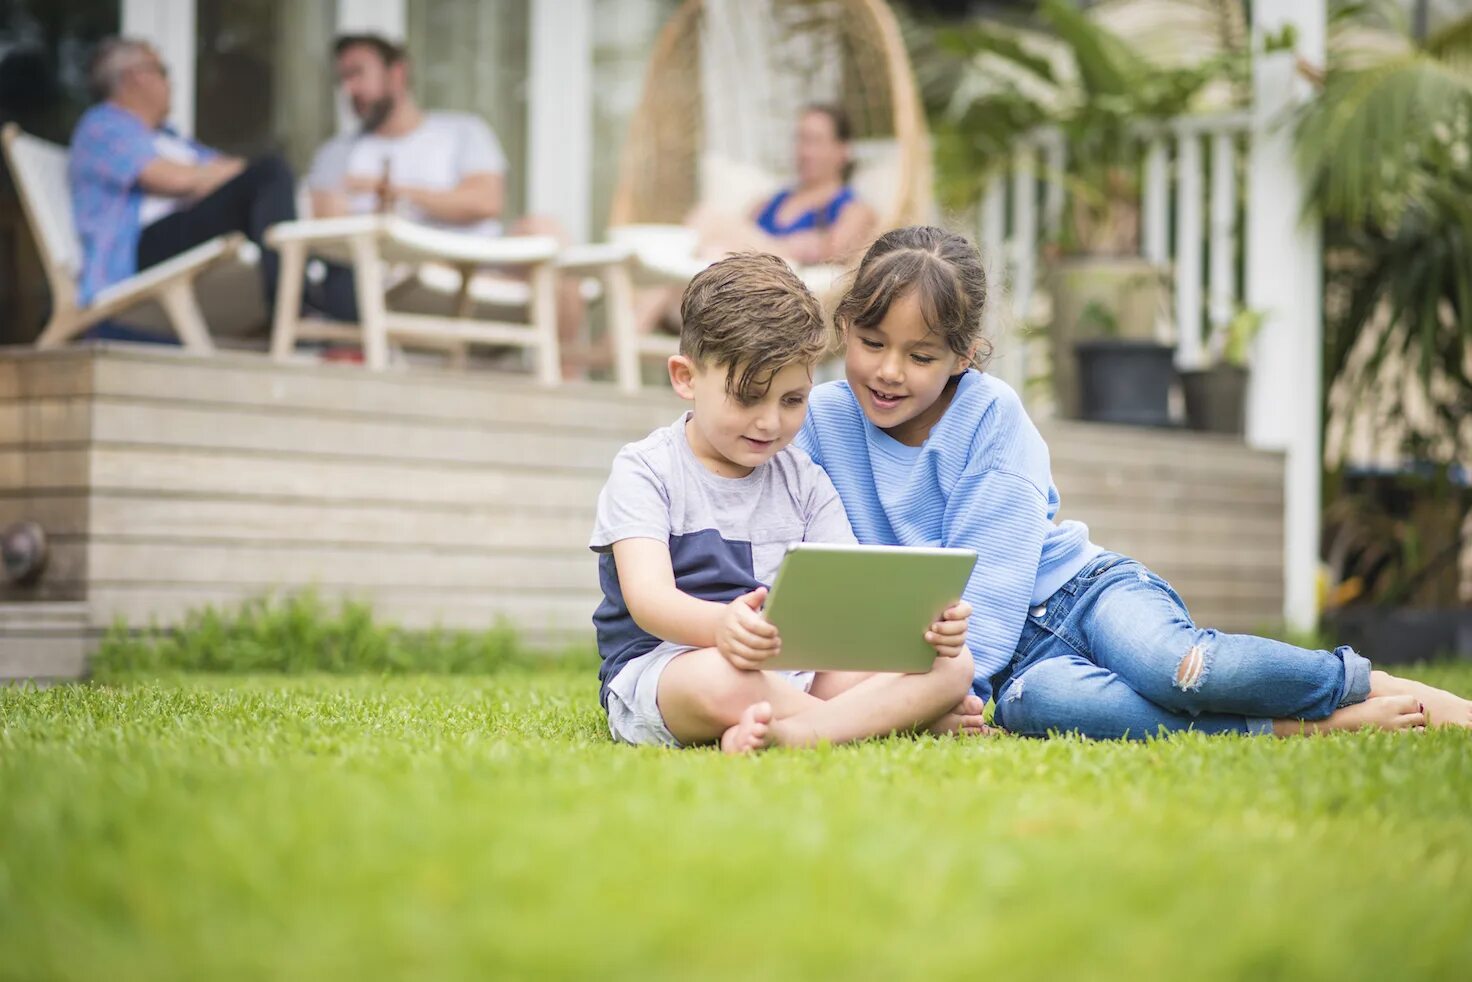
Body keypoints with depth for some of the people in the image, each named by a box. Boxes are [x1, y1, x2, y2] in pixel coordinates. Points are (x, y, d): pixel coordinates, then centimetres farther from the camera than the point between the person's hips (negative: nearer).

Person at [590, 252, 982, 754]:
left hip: (792, 670, 6)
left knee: (953, 663, -14)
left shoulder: (804, 481, 13)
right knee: (721, 675, -42)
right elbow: (648, 596, -19)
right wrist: (722, 625, -43)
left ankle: (788, 730, -33)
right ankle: (894, 714, -20)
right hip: (659, 668, -5)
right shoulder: (645, 470, -3)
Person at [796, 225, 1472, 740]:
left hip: (1078, 586, -1)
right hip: (1014, 651, 2)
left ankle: (1385, 690, -15)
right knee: (1034, 701, -37)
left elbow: (990, 575, -14)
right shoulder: (821, 422, -1)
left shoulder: (992, 414, -7)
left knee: (1170, 664, -36)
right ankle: (1301, 728, -32)